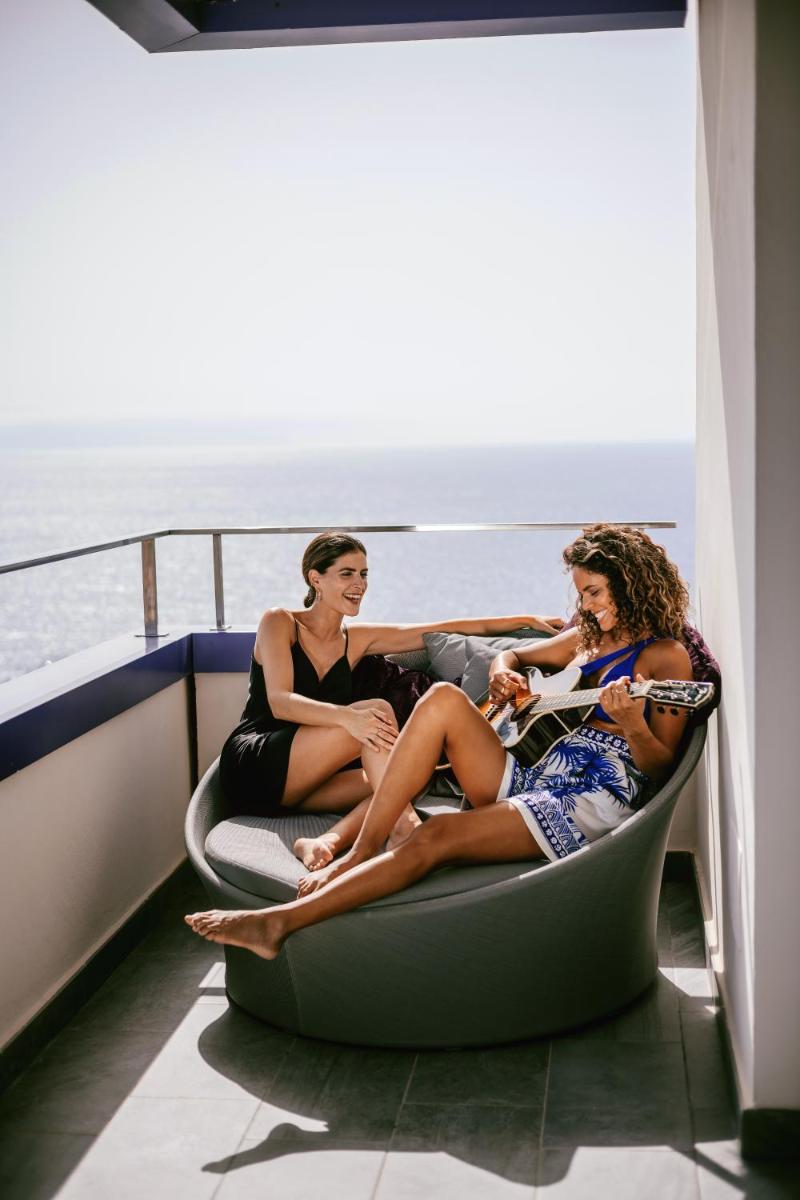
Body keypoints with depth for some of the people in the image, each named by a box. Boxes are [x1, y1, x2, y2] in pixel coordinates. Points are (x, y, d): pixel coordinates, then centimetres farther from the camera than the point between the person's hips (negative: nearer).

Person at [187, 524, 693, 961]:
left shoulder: (666, 655, 0)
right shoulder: (589, 636, 22)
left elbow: (660, 767, -5)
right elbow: (513, 656, 34)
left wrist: (632, 726, -27)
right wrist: (503, 671, 9)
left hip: (592, 800, -8)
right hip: (530, 778, 8)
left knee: (437, 836, -28)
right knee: (444, 699, -16)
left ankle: (281, 921, -31)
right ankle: (361, 852, -20)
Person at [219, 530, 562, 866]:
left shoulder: (357, 640, 13)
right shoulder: (279, 623, -2)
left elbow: (448, 630, 10)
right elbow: (280, 703, -18)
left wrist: (527, 620, 5)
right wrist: (347, 716, -35)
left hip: (297, 789, 6)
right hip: (251, 766, -6)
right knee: (378, 712, -24)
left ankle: (326, 842, -40)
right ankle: (403, 827, -34)